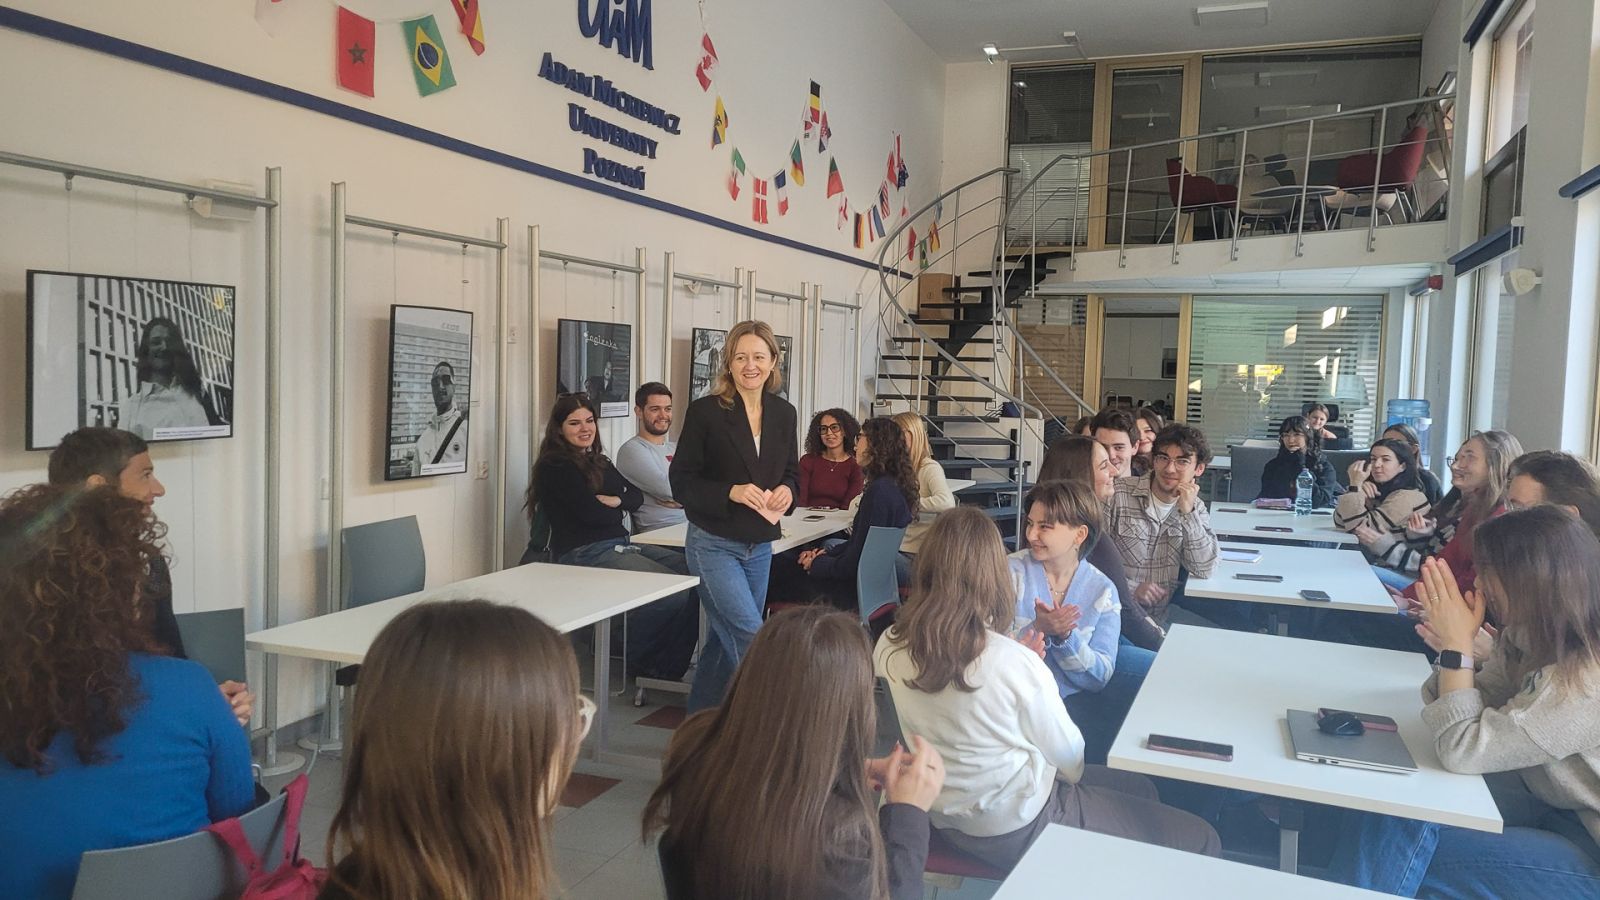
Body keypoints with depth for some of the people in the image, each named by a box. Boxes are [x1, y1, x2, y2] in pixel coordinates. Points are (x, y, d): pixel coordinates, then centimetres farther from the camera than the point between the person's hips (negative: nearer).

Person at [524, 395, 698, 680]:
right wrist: (617, 511, 6)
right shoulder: (555, 467, -6)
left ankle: (671, 665, -4)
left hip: (619, 545, 9)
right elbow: (590, 512, -15)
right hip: (583, 553, -9)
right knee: (672, 593, -25)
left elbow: (636, 496, 14)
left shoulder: (598, 461, 21)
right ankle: (639, 660, -2)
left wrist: (615, 501, -8)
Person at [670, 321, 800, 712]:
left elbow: (791, 472, 16)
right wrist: (732, 492, -24)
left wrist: (787, 490, -7)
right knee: (753, 640, -13)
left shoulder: (783, 413, 5)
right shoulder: (705, 411, -10)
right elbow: (681, 483, -9)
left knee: (725, 640, 16)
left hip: (760, 545, 6)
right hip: (714, 544, -6)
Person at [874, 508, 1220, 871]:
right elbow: (1070, 759, -13)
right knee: (1201, 840, 9)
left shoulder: (888, 647, -10)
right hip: (1017, 830, -7)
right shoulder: (1015, 663, -30)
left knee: (1139, 787, 25)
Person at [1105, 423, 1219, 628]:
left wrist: (1188, 512, -12)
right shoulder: (1118, 495, -7)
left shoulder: (1195, 507, 8)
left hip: (1161, 618, 7)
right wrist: (1131, 588, -20)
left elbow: (1205, 570, -4)